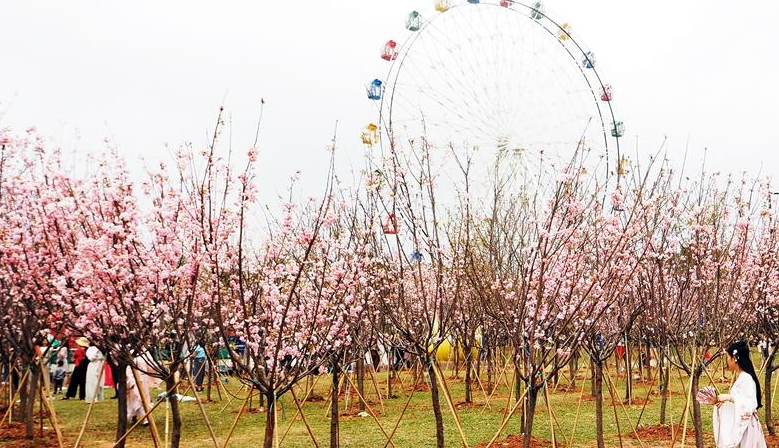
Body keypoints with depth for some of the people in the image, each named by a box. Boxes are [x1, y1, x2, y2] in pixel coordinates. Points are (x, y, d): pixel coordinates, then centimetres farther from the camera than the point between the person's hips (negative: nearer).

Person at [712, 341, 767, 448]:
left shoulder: (746, 379, -18)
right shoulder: (740, 377, 11)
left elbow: (749, 404, -25)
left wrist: (729, 397, -26)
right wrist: (723, 401, 7)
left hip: (746, 426, -9)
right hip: (739, 424, 9)